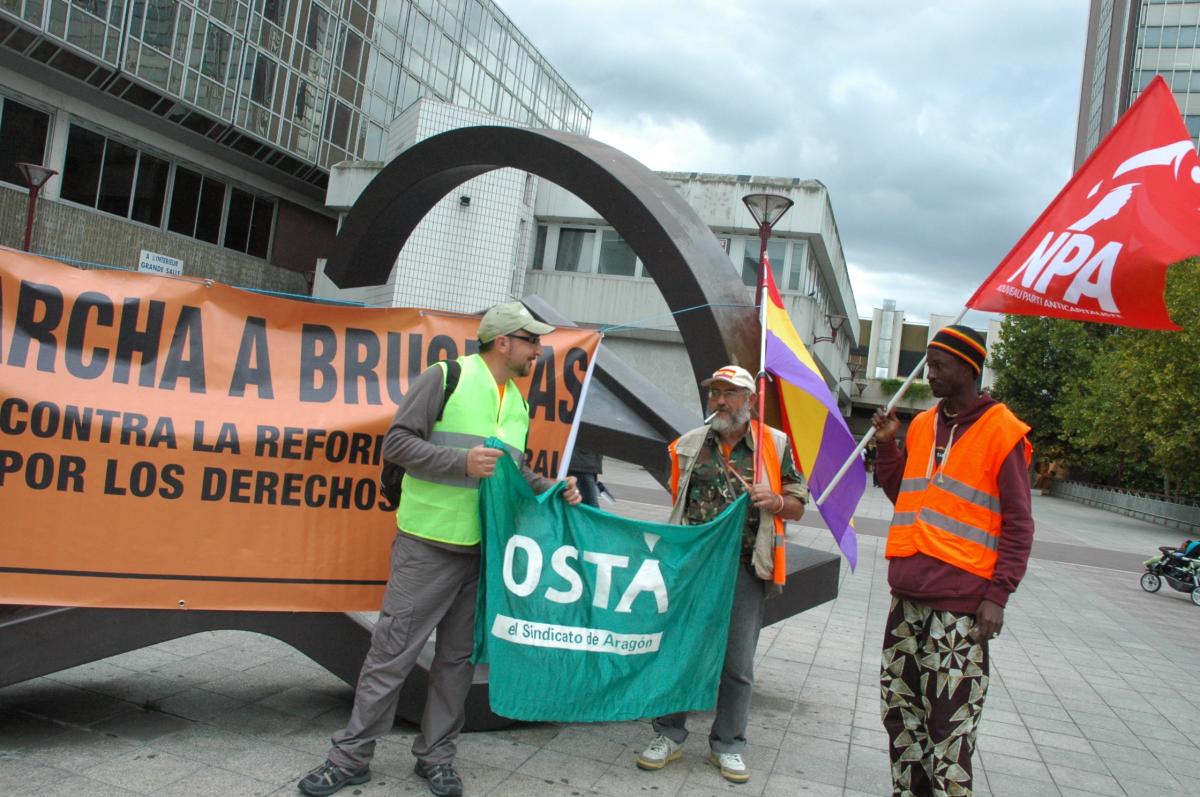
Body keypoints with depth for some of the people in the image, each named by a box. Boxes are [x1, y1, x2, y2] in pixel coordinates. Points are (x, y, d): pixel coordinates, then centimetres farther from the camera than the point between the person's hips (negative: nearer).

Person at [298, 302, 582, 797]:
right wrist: (462, 461, -21)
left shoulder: (518, 404, 13)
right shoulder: (446, 377, -8)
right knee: (392, 652, 0)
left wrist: (553, 491, 5)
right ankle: (351, 757, 14)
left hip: (482, 550, 6)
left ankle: (436, 756, 25)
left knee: (458, 658, 12)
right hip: (427, 545, -6)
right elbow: (396, 443, -11)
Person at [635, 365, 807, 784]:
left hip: (744, 569, -1)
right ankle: (669, 736, 23)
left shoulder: (775, 445, 2)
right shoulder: (688, 445, 7)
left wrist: (775, 501, -15)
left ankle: (727, 746, 23)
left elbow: (797, 507, 7)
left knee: (738, 663, 6)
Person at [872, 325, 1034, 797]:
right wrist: (887, 445, 8)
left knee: (950, 716, -3)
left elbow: (1018, 524, -5)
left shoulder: (1001, 432, -5)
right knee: (899, 703, 13)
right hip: (908, 594, 7)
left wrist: (999, 594, -12)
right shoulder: (921, 425, 13)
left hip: (960, 599, -6)